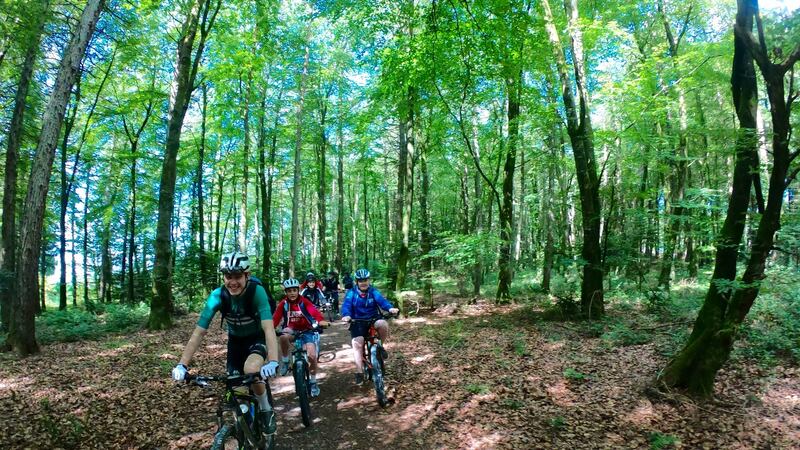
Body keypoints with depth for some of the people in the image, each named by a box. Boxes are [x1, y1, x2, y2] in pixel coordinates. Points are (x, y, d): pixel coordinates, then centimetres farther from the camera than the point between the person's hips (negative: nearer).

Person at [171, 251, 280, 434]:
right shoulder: (217, 296, -25)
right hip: (235, 340, 4)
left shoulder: (257, 291, -32)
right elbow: (199, 332, -23)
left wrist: (272, 362, -56)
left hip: (257, 339, -4)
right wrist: (182, 365, -33)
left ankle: (266, 410, -5)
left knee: (252, 370, -31)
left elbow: (268, 328, -42)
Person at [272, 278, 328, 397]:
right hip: (292, 330, 1)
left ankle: (313, 382, 9)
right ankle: (285, 362, -9)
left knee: (312, 356, -16)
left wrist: (321, 321, -54)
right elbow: (275, 318, -19)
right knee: (284, 337, -35)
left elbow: (314, 311, -33)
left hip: (307, 330, -1)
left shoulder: (304, 301, -17)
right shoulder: (283, 303, -11)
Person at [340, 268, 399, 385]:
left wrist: (390, 308, -40)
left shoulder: (373, 291, 0)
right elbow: (346, 305, -18)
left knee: (383, 324, -31)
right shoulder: (351, 293, -2)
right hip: (358, 322, 0)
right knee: (357, 343, -19)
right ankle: (359, 372, -11)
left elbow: (381, 300, -18)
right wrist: (346, 315, -42)